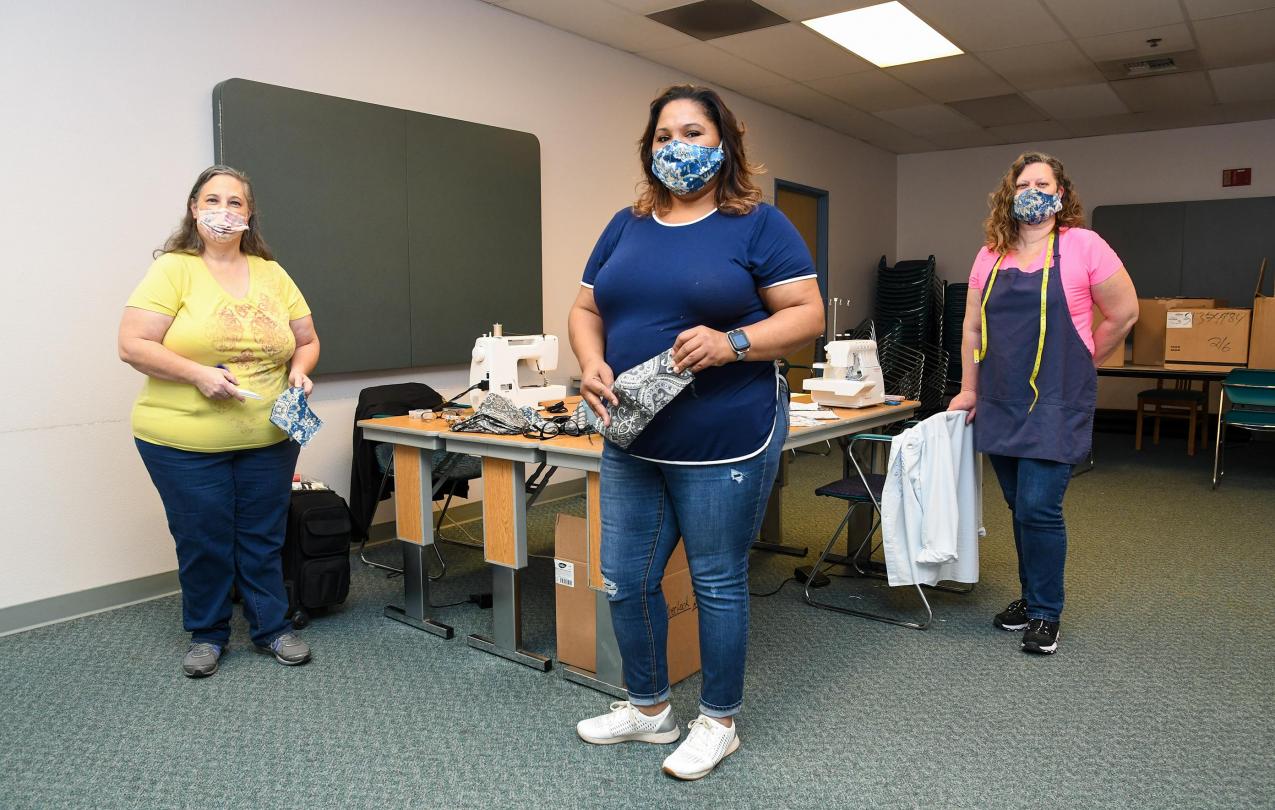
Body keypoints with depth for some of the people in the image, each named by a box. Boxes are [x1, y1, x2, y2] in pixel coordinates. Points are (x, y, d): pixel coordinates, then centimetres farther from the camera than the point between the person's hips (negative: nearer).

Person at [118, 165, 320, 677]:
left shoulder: (273, 274, 7)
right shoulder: (173, 269, -6)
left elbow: (307, 341, 14)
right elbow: (132, 346, -11)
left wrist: (300, 370, -6)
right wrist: (198, 374, -21)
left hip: (269, 439, 3)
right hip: (184, 442, -3)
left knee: (264, 539, 12)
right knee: (202, 541, 9)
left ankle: (272, 627, 28)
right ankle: (206, 634, 29)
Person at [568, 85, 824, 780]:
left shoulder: (757, 224, -3)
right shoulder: (626, 226, 12)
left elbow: (807, 316, -6)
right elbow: (585, 310, 13)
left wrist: (731, 343, -22)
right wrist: (591, 362, -8)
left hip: (724, 442, -5)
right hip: (632, 441, 6)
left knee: (717, 582, 7)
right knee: (624, 580, 12)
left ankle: (719, 721, 31)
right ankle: (648, 708, 36)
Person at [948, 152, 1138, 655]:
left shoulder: (1082, 246, -5)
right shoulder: (990, 256, 8)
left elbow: (1124, 314, 2)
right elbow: (973, 327, 11)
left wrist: (1079, 365, 8)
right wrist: (969, 391, 9)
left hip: (1056, 405, -4)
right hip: (1001, 405, 5)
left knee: (1038, 508, -7)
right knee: (1021, 509, 13)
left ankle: (1045, 614, 11)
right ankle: (1031, 597, 30)